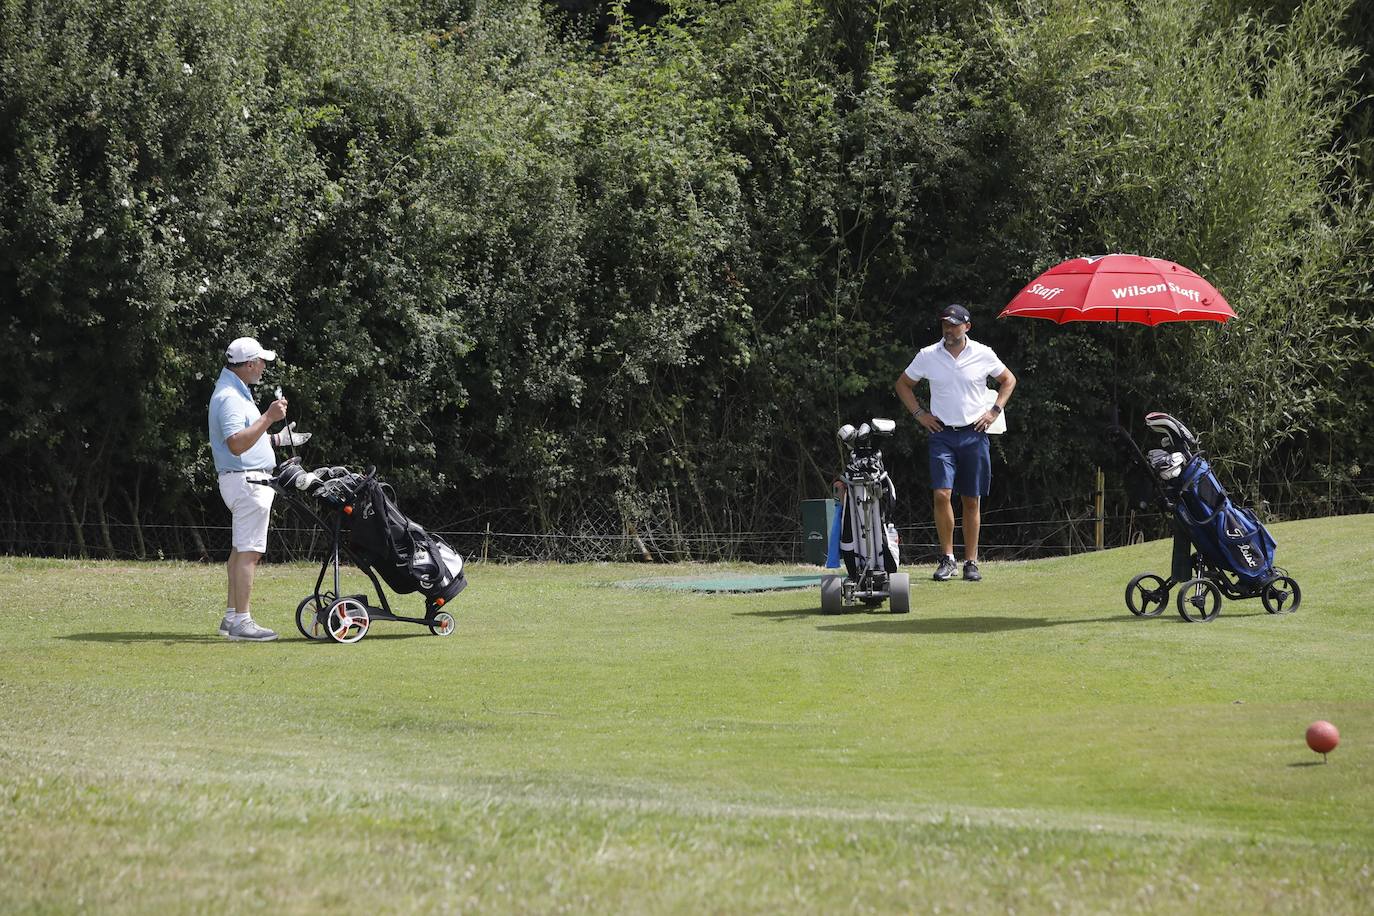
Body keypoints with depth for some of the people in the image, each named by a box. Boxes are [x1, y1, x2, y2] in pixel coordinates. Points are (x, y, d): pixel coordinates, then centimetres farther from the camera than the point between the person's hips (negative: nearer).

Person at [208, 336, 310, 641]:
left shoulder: (236, 391, 18)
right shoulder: (229, 397, -18)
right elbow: (236, 444, -29)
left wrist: (279, 438, 29)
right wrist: (268, 418, -31)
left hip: (249, 481, 11)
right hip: (247, 479, -11)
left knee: (241, 549, 14)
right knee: (249, 551, -12)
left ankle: (232, 616, 18)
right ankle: (242, 622, -14)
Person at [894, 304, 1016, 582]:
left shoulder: (983, 354, 1)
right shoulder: (928, 355, 2)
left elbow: (1008, 380, 17)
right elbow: (903, 384, 16)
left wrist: (995, 411, 5)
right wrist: (919, 413, 5)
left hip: (975, 434, 0)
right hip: (942, 434, 0)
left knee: (972, 501, 3)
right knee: (942, 494, -14)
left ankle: (971, 562, 10)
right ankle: (947, 559, -6)